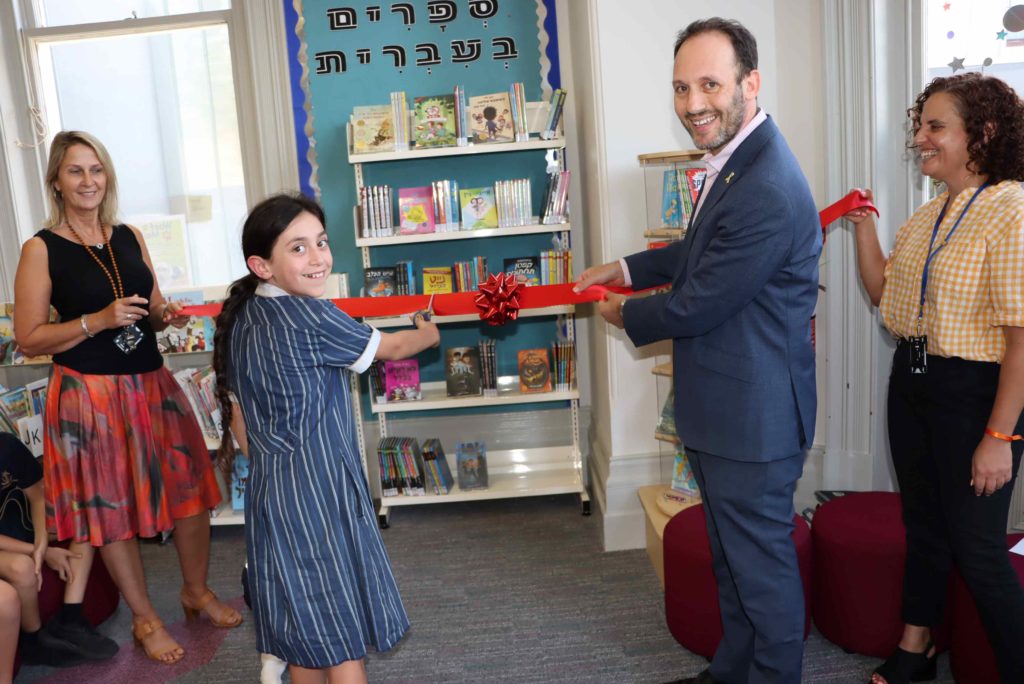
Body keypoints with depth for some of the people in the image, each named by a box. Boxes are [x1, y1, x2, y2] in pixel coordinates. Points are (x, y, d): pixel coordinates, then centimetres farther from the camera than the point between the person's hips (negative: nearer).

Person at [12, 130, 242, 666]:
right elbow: (28, 338, -8)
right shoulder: (41, 249, -6)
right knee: (110, 506, 8)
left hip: (151, 384, 5)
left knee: (190, 489, 9)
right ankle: (145, 618, 26)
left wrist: (166, 315, -5)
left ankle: (198, 591, 32)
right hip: (89, 394, -4)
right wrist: (98, 321, -19)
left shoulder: (130, 237, 7)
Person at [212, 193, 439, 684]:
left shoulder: (241, 319, 7)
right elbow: (390, 349, -3)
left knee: (304, 638, 19)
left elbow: (239, 414, 14)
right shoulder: (309, 316, -17)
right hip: (319, 491, -8)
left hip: (269, 491, 8)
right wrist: (430, 333, 17)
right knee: (343, 637, 6)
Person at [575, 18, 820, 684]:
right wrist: (625, 269, 18)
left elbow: (697, 304, -22)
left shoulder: (767, 191, -28)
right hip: (728, 407, 11)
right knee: (732, 554, 24)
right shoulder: (738, 160, 6)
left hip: (752, 416, -11)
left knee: (762, 562, 9)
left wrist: (625, 315, -5)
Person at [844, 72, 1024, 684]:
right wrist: (863, 225, 3)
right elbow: (883, 291, 15)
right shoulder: (929, 215, 8)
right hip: (912, 381, 8)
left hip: (974, 392, -8)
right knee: (923, 526, 21)